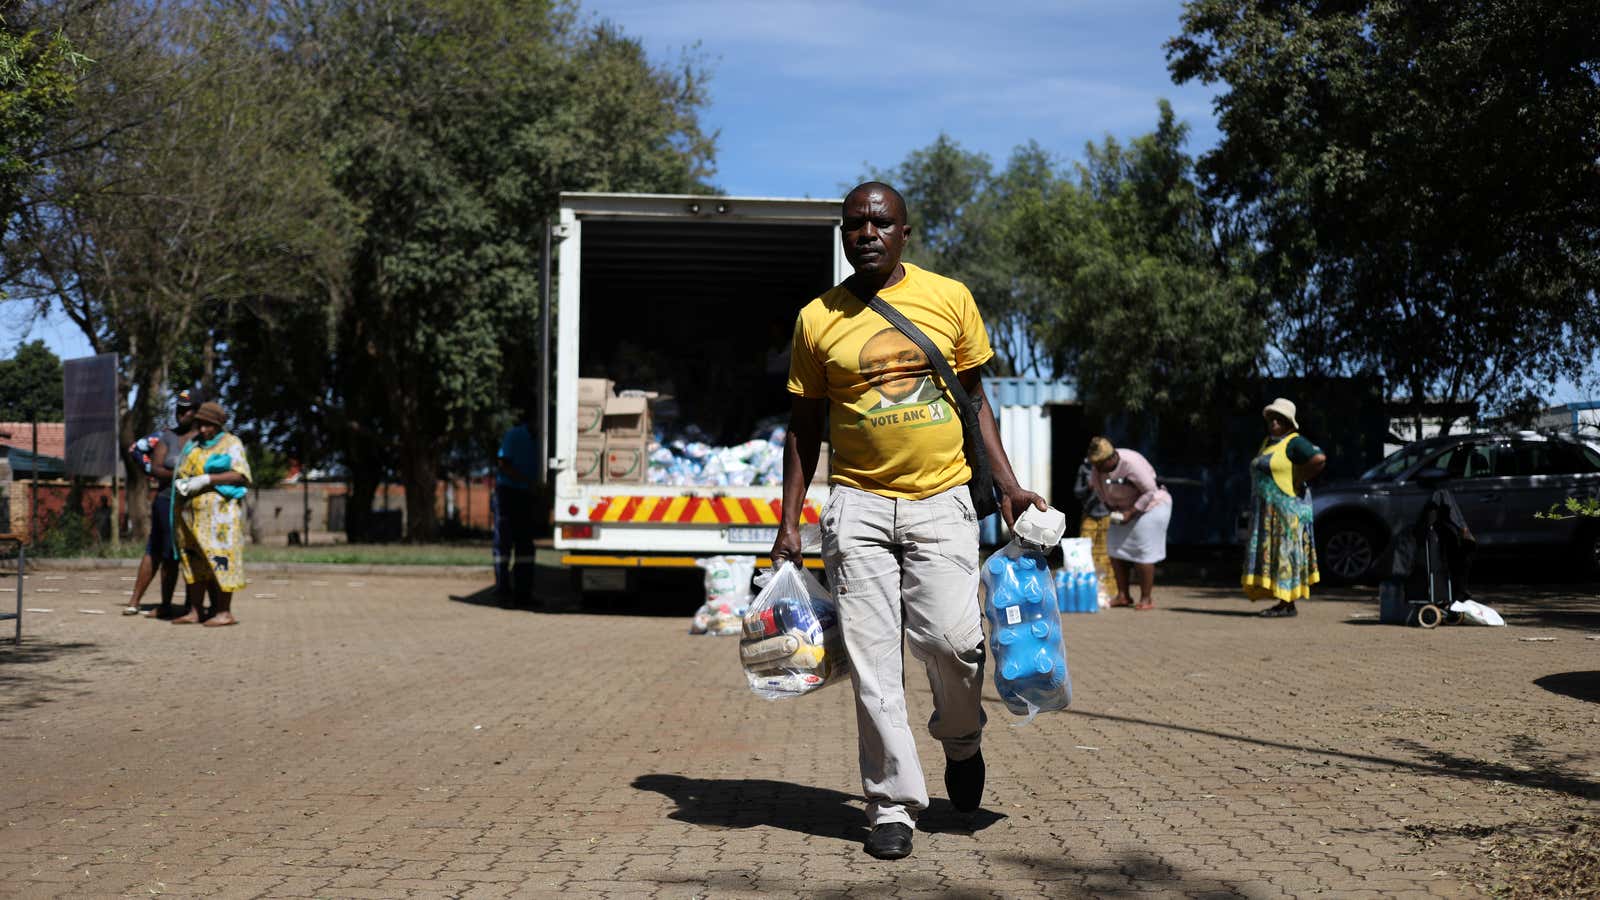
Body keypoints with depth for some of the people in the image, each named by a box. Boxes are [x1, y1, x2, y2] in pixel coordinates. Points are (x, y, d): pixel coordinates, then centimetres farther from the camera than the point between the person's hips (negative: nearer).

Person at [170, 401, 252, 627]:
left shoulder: (231, 443, -2)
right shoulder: (193, 444, 18)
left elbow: (241, 475, -14)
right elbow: (181, 471, 21)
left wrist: (207, 480, -20)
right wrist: (180, 483, -3)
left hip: (218, 509, -7)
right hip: (191, 512, 7)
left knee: (219, 558, -8)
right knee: (194, 560, 6)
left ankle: (225, 612, -4)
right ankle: (194, 611, 10)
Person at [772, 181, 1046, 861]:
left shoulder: (949, 297, 6)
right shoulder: (817, 319, 7)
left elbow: (975, 399, 13)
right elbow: (804, 427, 11)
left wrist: (1007, 485, 3)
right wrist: (788, 522, 5)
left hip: (940, 499, 0)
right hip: (858, 504, 1)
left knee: (951, 638, -12)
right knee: (872, 659, -2)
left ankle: (961, 739, 21)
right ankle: (893, 804, 11)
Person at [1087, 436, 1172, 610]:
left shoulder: (1131, 463, -30)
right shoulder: (1099, 468, -7)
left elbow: (1150, 492, -26)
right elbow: (1096, 485, 12)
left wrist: (1131, 512, -28)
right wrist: (1110, 506, -3)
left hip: (1150, 506, -8)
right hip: (1125, 509, 8)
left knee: (1142, 552, -12)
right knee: (1115, 549, 1)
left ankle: (1146, 599, -6)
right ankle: (1123, 595, 6)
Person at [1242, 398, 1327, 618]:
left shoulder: (1294, 443, -11)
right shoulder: (1268, 442, 16)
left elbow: (1319, 458, -26)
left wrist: (1300, 480, -16)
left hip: (1287, 507, -9)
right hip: (1267, 509, 9)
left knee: (1285, 552, -9)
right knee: (1272, 553, 8)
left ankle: (1288, 605, -8)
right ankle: (1283, 602, 12)